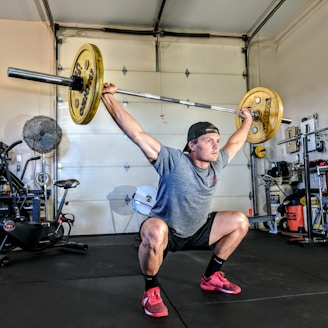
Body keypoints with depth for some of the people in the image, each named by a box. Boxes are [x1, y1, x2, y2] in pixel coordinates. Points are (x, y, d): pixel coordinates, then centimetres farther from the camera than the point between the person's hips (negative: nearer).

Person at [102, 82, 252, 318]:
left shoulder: (217, 164, -7)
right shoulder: (174, 162, -26)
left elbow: (235, 143, 14)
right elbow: (137, 134, -30)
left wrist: (247, 121, 24)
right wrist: (108, 97, -31)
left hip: (196, 231, 7)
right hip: (166, 233, -7)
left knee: (240, 222, 1)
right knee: (155, 232, -42)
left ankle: (211, 277, 15)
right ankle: (151, 292, -13)